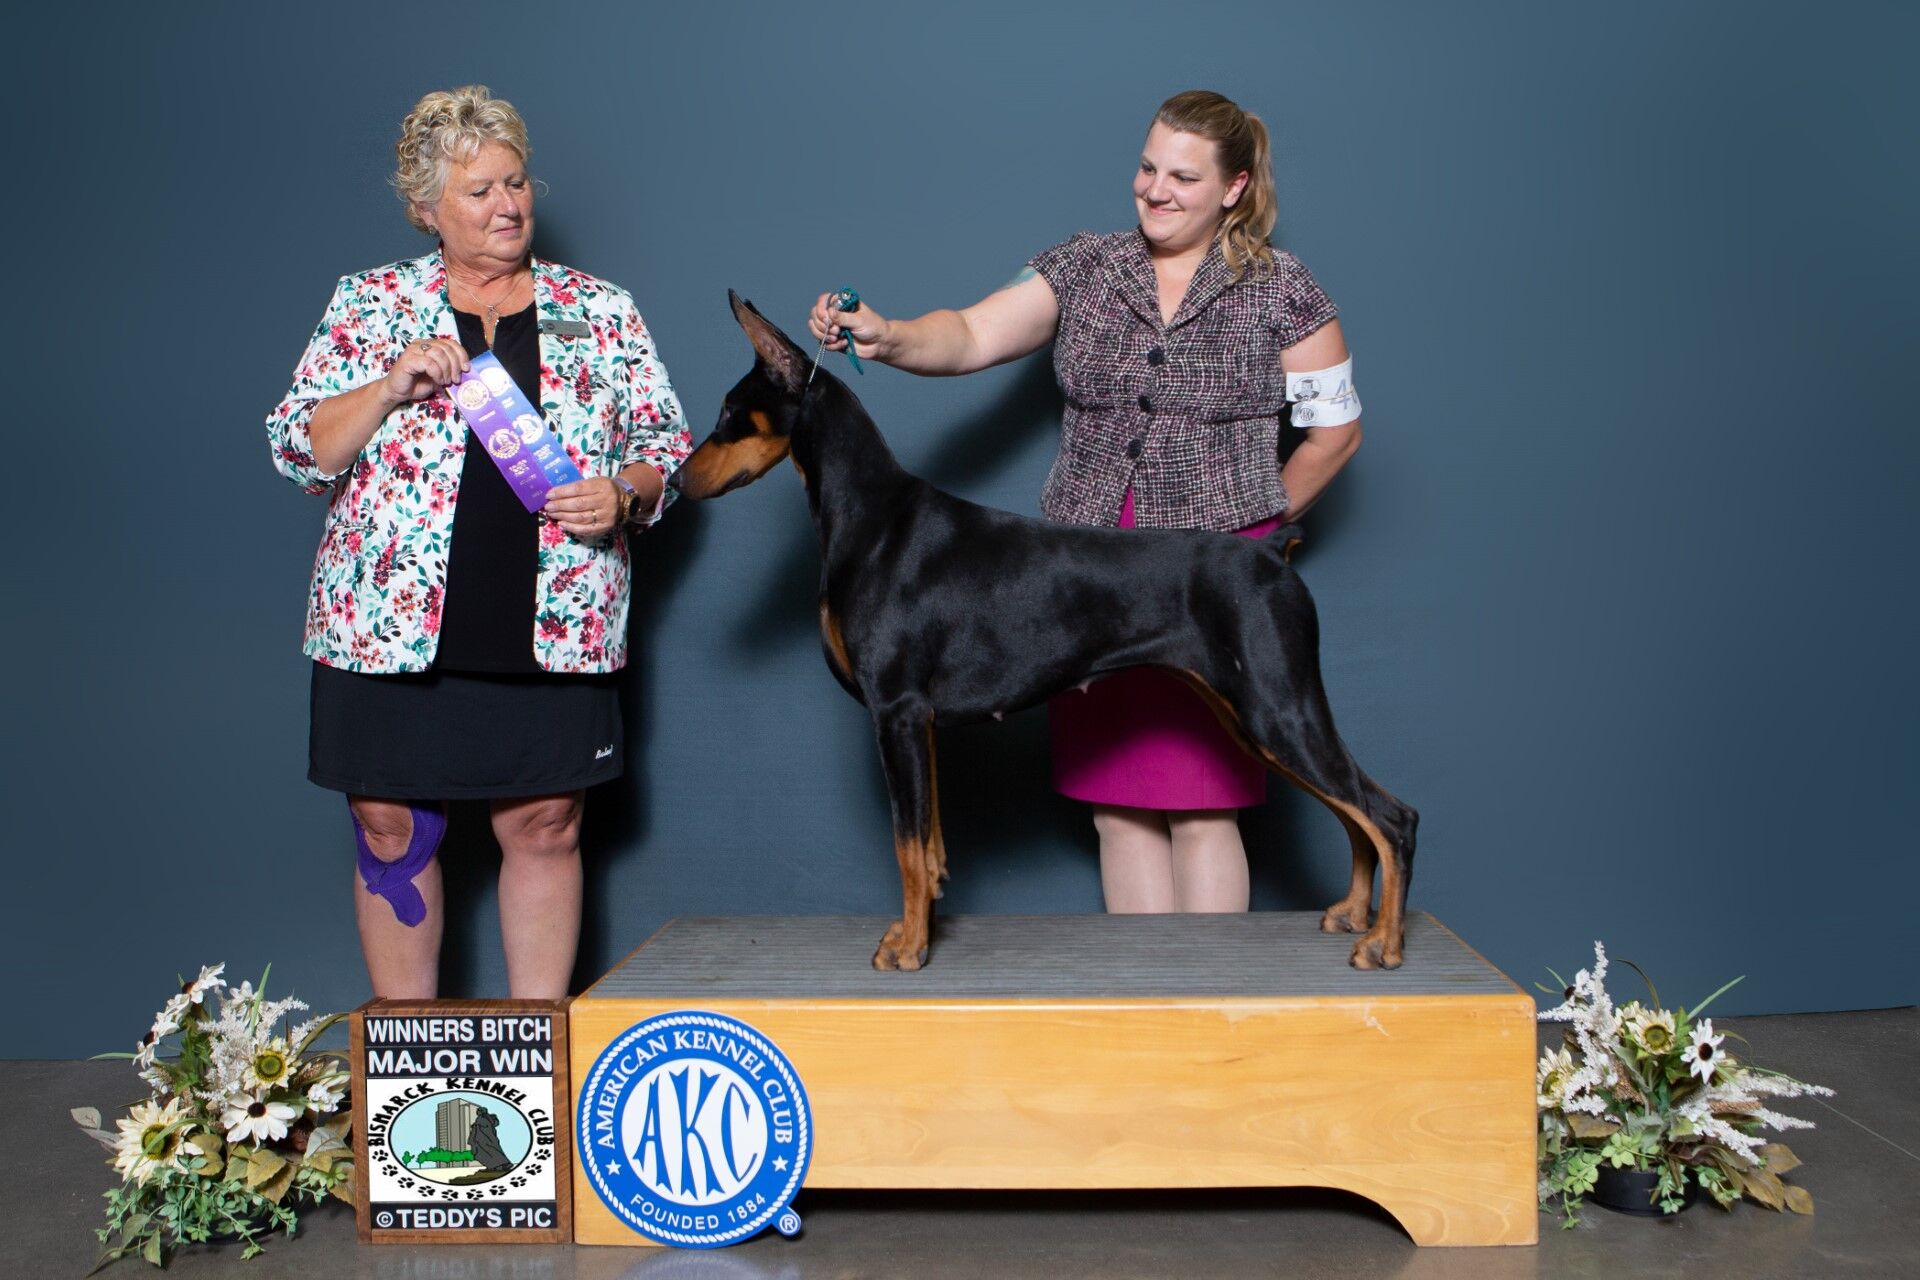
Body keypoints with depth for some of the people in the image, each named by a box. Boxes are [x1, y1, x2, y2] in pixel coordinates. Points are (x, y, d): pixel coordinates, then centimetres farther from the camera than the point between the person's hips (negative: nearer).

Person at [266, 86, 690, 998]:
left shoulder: (601, 312, 9)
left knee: (545, 827, 3)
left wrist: (623, 494, -8)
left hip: (551, 631, 0)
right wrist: (392, 387, -12)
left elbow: (668, 448, 12)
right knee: (390, 830, 5)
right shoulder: (370, 304, 7)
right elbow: (296, 450, 3)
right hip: (389, 626, 0)